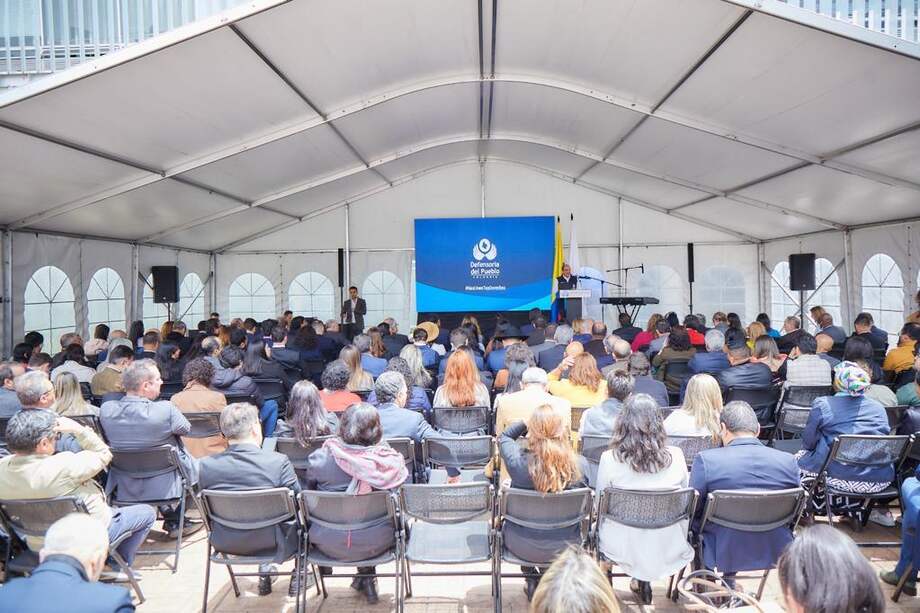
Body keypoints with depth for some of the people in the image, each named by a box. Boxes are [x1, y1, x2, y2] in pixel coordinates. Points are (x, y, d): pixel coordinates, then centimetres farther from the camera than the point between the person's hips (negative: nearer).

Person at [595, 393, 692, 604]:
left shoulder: (609, 459, -18)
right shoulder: (676, 456, -12)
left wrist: (598, 535, 16)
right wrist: (682, 539, 21)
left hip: (621, 546, -2)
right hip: (667, 549, 2)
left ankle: (641, 580, 29)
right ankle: (643, 579, 30)